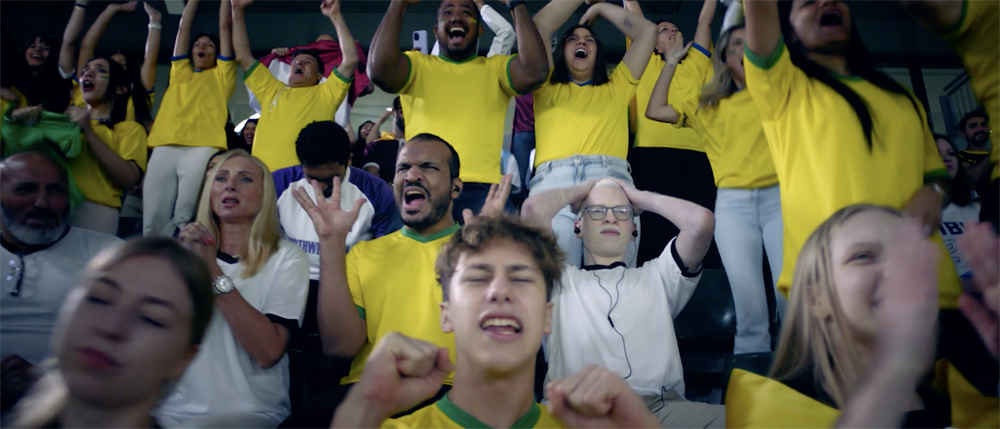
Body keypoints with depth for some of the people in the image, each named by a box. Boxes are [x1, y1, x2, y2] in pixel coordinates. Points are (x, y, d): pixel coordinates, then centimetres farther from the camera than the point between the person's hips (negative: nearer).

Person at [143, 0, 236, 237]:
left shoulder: (221, 76, 22)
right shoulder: (180, 73, 30)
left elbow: (225, 26, 21)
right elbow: (184, 27, 33)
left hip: (203, 148, -3)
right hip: (164, 148, 3)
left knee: (185, 222, -13)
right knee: (153, 221, -8)